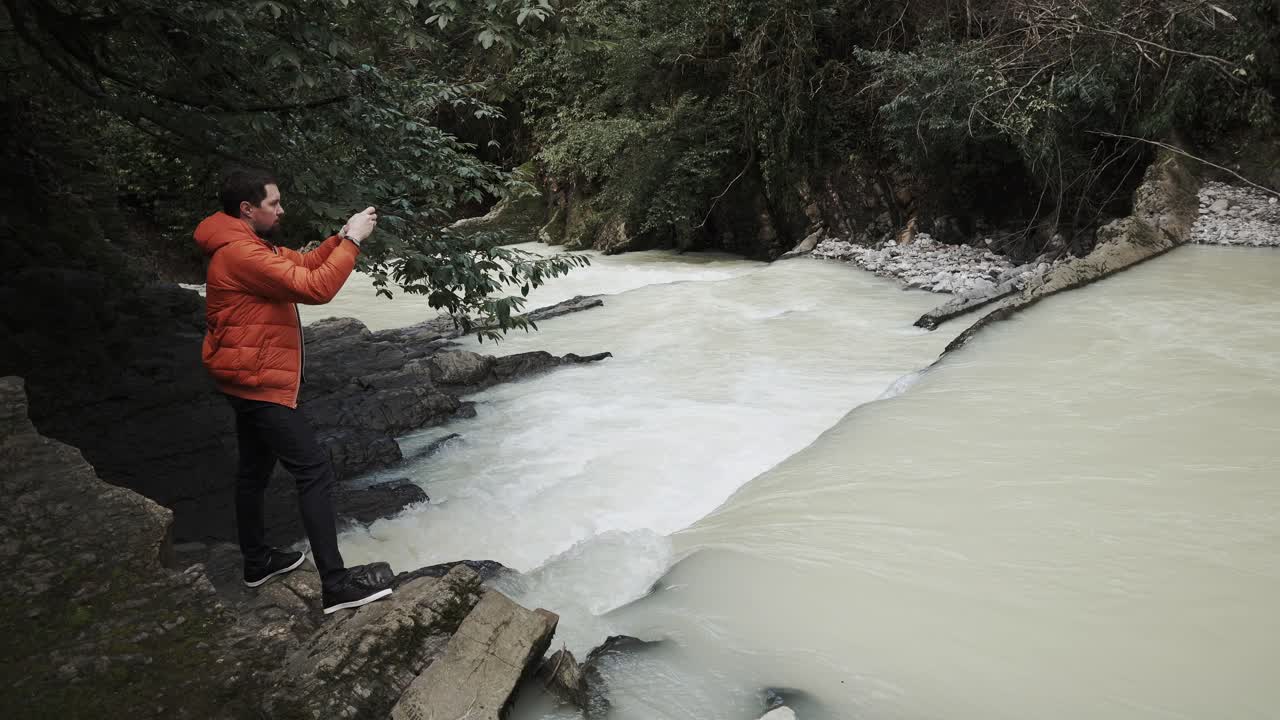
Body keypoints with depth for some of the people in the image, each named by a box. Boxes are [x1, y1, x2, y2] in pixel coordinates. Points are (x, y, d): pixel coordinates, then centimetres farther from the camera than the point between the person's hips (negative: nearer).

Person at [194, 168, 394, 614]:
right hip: (259, 382, -11)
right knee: (316, 472, -12)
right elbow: (314, 288, -28)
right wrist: (353, 241, -20)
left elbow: (303, 264, 14)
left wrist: (342, 237, 0)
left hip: (250, 380, 11)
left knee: (255, 469, 20)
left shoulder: (249, 246, 11)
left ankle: (257, 560, 36)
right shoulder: (241, 254, -23)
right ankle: (336, 584, -10)